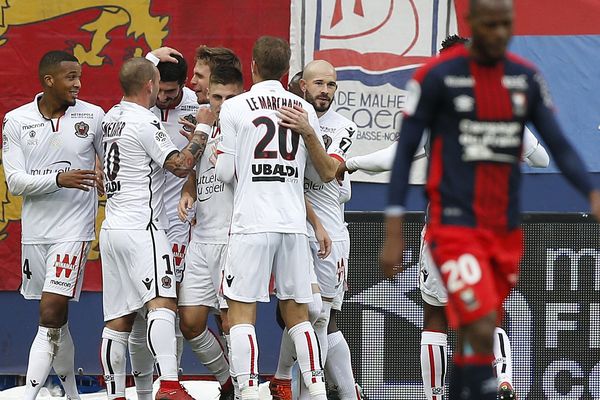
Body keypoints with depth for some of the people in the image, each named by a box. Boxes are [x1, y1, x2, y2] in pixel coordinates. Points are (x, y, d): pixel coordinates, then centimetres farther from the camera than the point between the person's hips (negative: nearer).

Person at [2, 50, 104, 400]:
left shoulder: (93, 116, -1)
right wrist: (59, 179, -20)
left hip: (74, 230, -3)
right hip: (35, 231, 3)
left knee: (51, 315, -13)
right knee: (55, 320, 12)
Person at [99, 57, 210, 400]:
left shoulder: (112, 117, 16)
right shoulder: (145, 123, -10)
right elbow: (181, 165, -12)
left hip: (112, 228, 9)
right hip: (141, 227, -9)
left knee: (119, 319, 7)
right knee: (163, 303, -19)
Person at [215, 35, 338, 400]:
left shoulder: (234, 108, -1)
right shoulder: (304, 110, 10)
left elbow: (225, 173, 1)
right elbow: (324, 174, 14)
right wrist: (308, 133, 3)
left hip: (251, 224, -4)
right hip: (294, 224, 4)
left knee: (241, 312, -1)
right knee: (297, 313, 11)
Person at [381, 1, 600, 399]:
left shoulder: (527, 78, 7)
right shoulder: (438, 76, -6)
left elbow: (560, 145, 5)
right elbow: (405, 150, -2)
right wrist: (394, 233, -6)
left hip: (506, 232, 5)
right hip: (455, 228, -5)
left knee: (475, 340, 11)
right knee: (482, 333, -19)